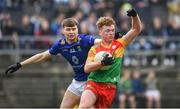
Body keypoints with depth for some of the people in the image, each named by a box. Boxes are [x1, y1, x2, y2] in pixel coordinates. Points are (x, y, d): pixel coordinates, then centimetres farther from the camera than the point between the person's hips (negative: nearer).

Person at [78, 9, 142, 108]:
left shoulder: (120, 44, 11)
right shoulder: (94, 49, 8)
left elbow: (136, 29, 8)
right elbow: (87, 68, -3)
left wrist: (134, 16, -10)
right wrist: (102, 62, -19)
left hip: (109, 88, 1)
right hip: (93, 84, -1)